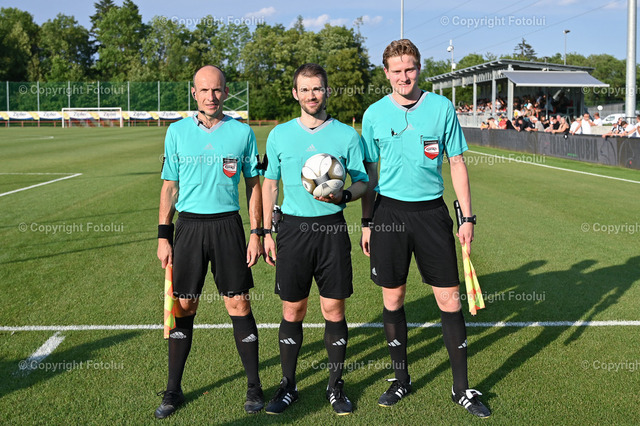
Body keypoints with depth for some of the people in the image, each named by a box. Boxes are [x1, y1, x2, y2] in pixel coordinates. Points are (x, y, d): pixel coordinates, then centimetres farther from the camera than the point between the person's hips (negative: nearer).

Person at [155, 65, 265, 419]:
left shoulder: (242, 132, 3)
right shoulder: (177, 132, 5)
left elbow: (254, 185, 8)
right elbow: (169, 186, 8)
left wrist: (256, 233, 1)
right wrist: (163, 236, 3)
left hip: (228, 224, -1)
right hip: (188, 225, 1)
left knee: (238, 304, 1)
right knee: (183, 306, 4)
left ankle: (253, 386, 15)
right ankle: (173, 389, 17)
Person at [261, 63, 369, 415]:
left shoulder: (347, 135, 3)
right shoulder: (279, 135, 7)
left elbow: (363, 182, 7)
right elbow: (270, 184, 13)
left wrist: (344, 195, -16)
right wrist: (265, 232, 8)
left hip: (332, 227, 0)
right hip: (293, 227, 1)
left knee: (334, 309, 3)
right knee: (292, 310, 5)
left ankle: (336, 385, 18)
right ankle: (288, 385, 19)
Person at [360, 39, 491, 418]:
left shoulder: (442, 107, 2)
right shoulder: (375, 114, 3)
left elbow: (457, 163, 5)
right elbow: (369, 172, 10)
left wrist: (468, 217, 0)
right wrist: (367, 222, 7)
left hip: (431, 210, 0)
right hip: (388, 210, 1)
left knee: (449, 298, 0)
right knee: (393, 297, 7)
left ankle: (462, 388, 14)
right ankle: (401, 379, 25)